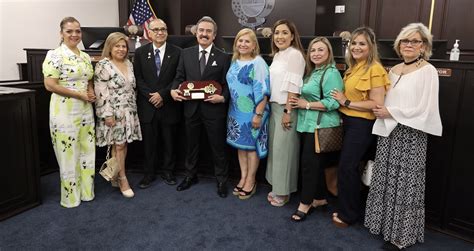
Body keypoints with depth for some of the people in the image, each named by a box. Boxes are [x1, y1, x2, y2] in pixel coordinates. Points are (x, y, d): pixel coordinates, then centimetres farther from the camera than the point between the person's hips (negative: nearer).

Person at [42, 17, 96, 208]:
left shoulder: (86, 57, 10)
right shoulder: (55, 55, -11)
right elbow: (50, 85, -17)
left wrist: (91, 94, -2)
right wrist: (81, 95, -17)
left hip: (86, 110, 7)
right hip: (65, 111, -7)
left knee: (87, 151, 13)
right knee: (69, 154, 4)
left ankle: (86, 191, 28)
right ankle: (71, 197, 20)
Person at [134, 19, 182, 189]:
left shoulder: (176, 52, 0)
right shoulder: (140, 53, 4)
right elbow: (138, 79, 1)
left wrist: (162, 94, -12)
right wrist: (151, 96, -11)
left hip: (169, 106, -1)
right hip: (147, 106, 1)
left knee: (169, 142, 10)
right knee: (149, 142, 9)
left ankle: (168, 172, 26)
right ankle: (149, 173, 23)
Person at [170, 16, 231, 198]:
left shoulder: (223, 57, -1)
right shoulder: (186, 54, 6)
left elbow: (227, 84, -2)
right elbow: (179, 77, 8)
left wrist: (222, 98, -20)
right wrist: (173, 90, -11)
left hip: (213, 109, -3)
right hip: (191, 108, 3)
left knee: (218, 147, 8)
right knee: (191, 145, 18)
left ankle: (221, 181, 26)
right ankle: (190, 176, 38)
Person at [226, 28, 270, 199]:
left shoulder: (258, 63, -11)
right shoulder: (235, 62, 9)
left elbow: (263, 92, -15)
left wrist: (258, 114, -19)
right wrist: (232, 109, 13)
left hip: (251, 112, -6)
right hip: (236, 111, 6)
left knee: (252, 145, 4)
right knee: (240, 145, 13)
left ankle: (250, 181, 18)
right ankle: (243, 178, 26)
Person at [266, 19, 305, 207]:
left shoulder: (294, 54, -12)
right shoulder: (277, 55, 14)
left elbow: (293, 85, -18)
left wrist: (288, 111, -20)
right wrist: (274, 107, 13)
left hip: (286, 108, -8)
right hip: (274, 107, 8)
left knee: (283, 149, 0)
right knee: (274, 147, 13)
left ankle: (283, 191, 15)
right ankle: (277, 187, 26)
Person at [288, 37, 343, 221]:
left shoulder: (331, 73, -12)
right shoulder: (312, 72, 16)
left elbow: (332, 102, -21)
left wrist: (306, 104, -15)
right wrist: (298, 102, 5)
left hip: (320, 126, -9)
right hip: (308, 125, 9)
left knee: (309, 163, -3)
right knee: (316, 163, 15)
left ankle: (305, 204, 10)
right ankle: (320, 199, 28)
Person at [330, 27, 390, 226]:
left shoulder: (375, 69, -14)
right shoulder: (353, 67, 11)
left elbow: (377, 103, -19)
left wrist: (346, 102, -17)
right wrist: (342, 101, 3)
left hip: (362, 125, -8)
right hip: (348, 121, 8)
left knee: (346, 167, -2)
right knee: (349, 167, 15)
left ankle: (348, 214, 16)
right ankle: (348, 210, 30)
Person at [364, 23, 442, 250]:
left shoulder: (428, 71, -7)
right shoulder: (393, 70, 12)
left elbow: (424, 109, -14)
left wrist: (391, 112, -13)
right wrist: (381, 112, 1)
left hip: (411, 135, -6)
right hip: (388, 133, 6)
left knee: (405, 184, 2)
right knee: (386, 180, 12)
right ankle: (384, 223, 29)